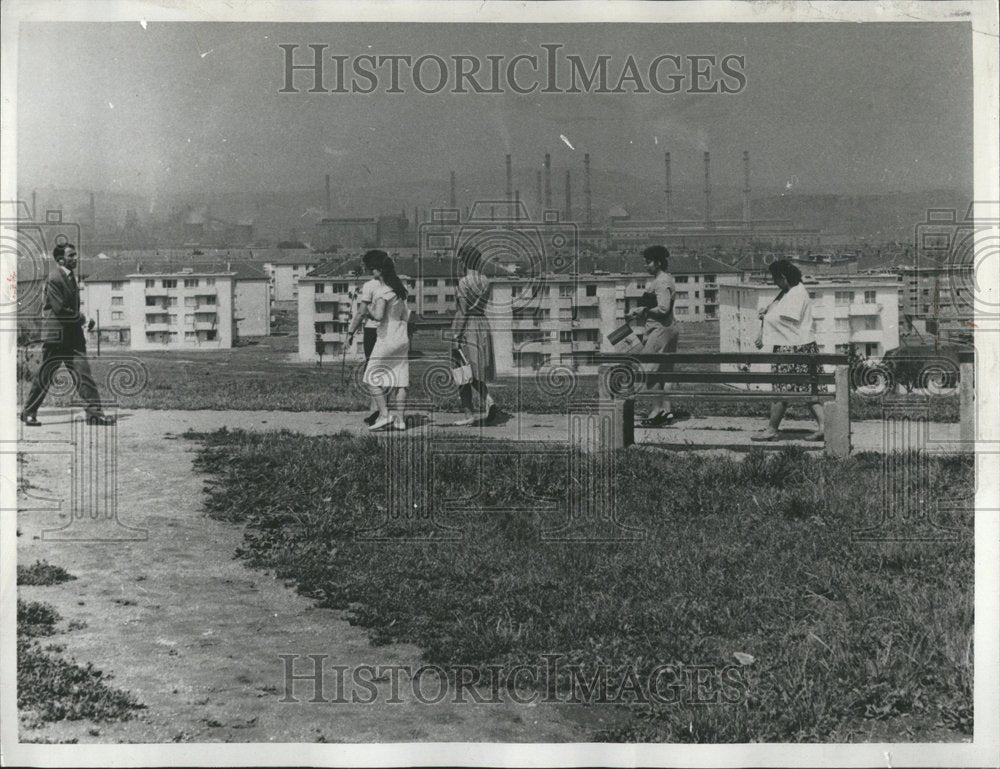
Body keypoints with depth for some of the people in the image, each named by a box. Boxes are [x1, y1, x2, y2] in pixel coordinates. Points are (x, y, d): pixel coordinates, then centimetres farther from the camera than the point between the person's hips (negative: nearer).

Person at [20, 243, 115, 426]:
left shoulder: (70, 276, 13)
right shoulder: (54, 278, -14)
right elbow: (59, 309, -20)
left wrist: (81, 319, 6)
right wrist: (80, 318, -8)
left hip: (73, 334, 8)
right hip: (55, 334, -8)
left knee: (83, 373, -2)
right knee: (44, 376, 2)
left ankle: (94, 412, -6)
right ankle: (29, 413, 16)